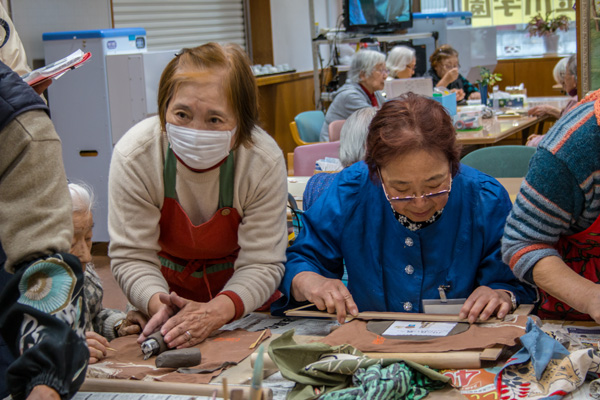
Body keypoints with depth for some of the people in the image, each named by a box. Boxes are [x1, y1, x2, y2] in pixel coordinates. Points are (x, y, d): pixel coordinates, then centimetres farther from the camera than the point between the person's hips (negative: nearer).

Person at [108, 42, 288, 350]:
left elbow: (261, 262, -22)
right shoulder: (133, 156, -25)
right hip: (169, 285, 1)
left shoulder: (265, 162, -27)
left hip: (243, 295, -1)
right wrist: (160, 306, -40)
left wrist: (216, 311, -41)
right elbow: (132, 255, -20)